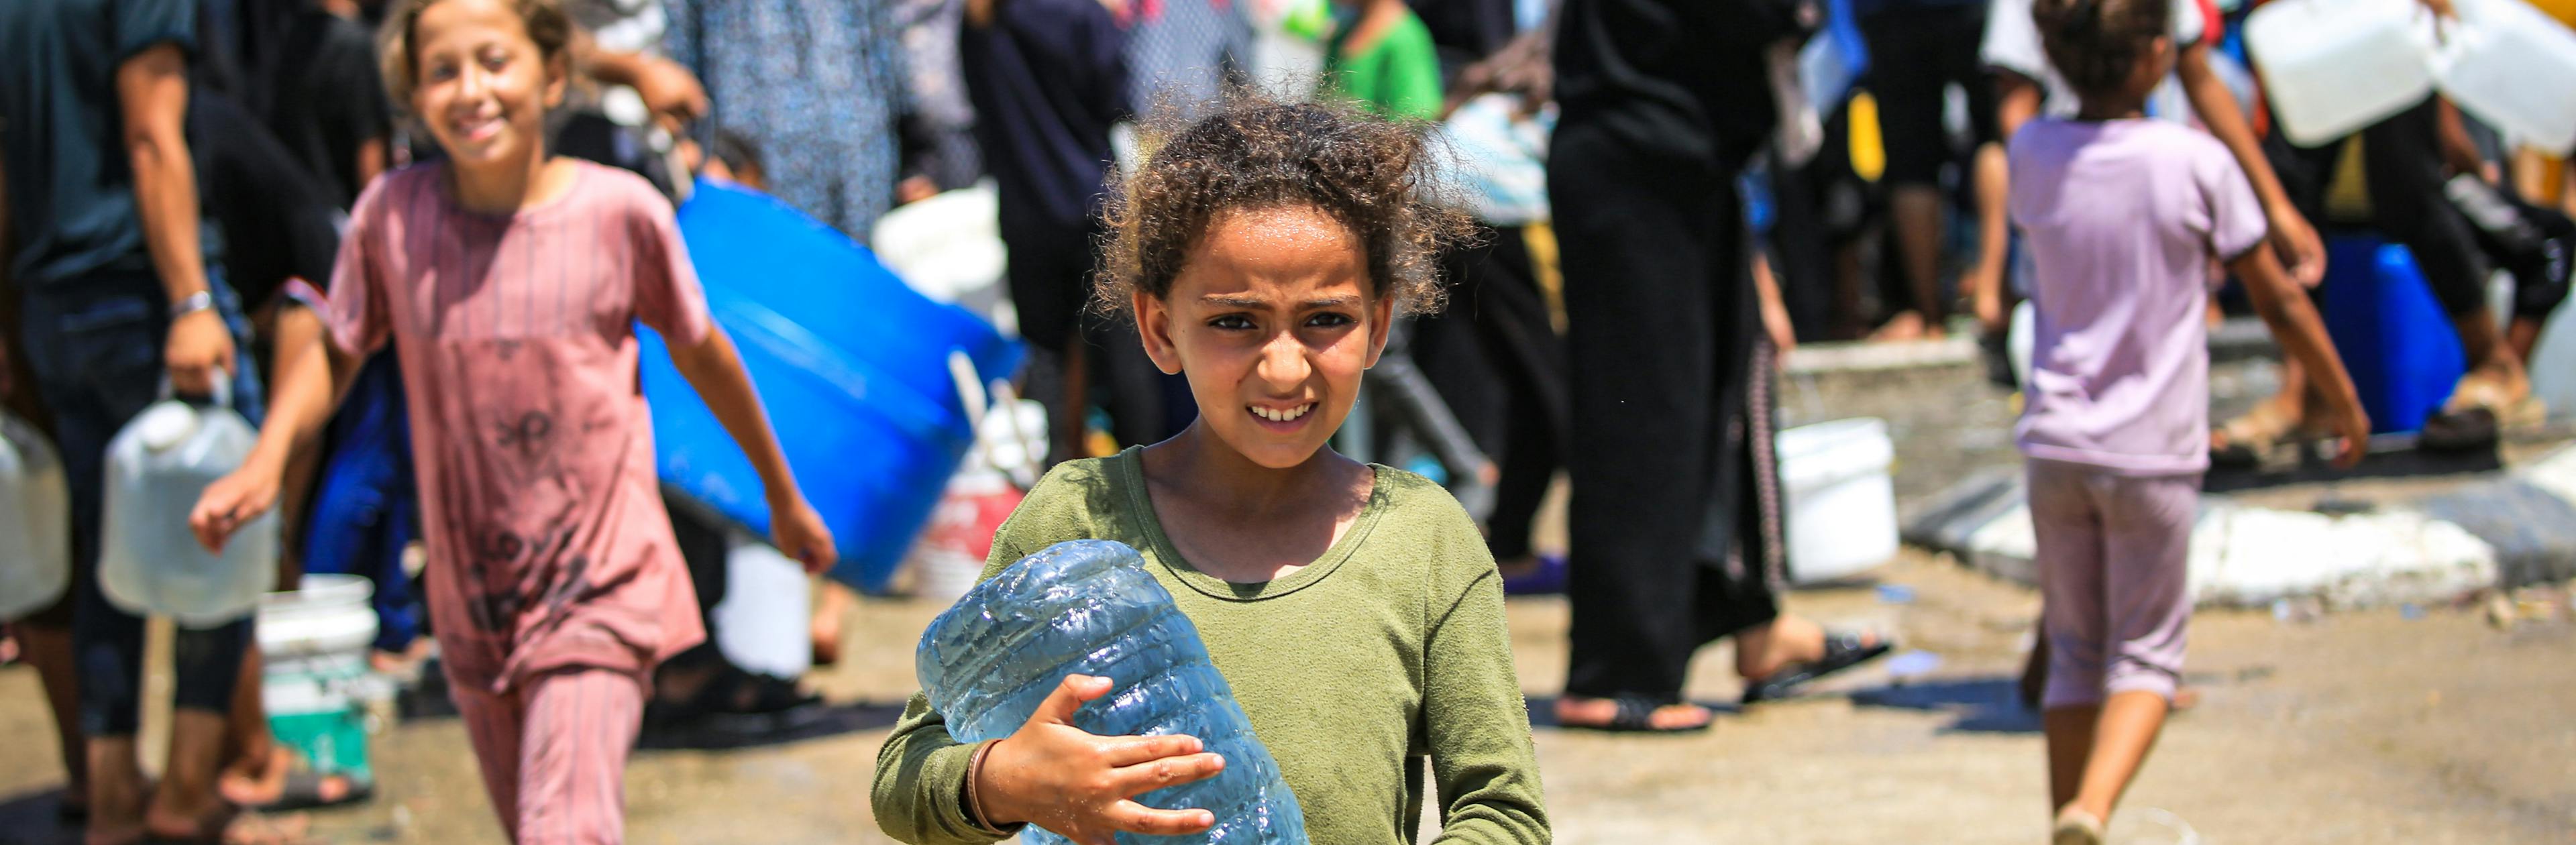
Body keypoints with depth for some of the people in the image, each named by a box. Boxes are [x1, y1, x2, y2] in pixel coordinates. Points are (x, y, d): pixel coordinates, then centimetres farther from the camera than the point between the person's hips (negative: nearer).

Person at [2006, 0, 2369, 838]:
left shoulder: (2030, 154, -3)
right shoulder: (2196, 162, -12)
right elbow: (2279, 302, -3)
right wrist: (2347, 403, 11)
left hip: (2057, 440, 3)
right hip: (2153, 452, -3)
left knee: (2075, 654, 15)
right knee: (2146, 654, 5)